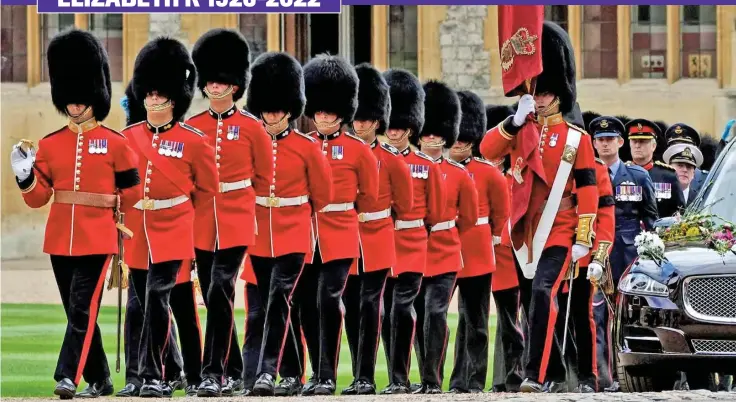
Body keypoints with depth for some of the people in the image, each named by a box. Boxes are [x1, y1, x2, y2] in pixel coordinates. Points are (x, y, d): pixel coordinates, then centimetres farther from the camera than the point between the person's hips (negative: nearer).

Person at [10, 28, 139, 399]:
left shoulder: (115, 144, -1)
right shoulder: (50, 144, 7)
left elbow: (131, 194, 6)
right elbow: (38, 197, 7)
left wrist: (125, 227, 5)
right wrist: (24, 176, -11)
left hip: (97, 240, -4)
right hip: (60, 240, 4)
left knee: (83, 309, -14)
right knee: (77, 312, 8)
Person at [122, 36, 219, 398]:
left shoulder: (193, 141, -3)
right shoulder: (127, 138, 5)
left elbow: (207, 189, 7)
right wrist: (124, 214, 8)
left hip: (171, 232, -4)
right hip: (136, 232, 4)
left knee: (156, 297, -15)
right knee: (155, 302, 11)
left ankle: (151, 376, -11)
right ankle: (172, 369, 25)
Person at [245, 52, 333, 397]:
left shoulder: (307, 147, -2)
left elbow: (322, 195, 7)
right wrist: (251, 220, 10)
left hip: (294, 237, -3)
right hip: (258, 239, 3)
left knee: (278, 302, -15)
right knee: (276, 306, 10)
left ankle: (268, 371, -19)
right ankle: (293, 371, 21)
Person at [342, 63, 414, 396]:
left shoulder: (391, 158, -2)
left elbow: (405, 202, 7)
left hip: (377, 243, -3)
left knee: (369, 309, -6)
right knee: (351, 311, 6)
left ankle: (366, 379, -7)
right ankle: (359, 377, 13)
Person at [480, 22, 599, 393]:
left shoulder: (577, 139, 0)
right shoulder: (521, 132, 12)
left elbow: (588, 192, -2)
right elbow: (487, 150, -5)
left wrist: (583, 238, -9)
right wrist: (517, 119, -16)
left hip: (559, 233, -5)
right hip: (526, 233, 5)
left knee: (543, 294, -22)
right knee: (539, 303, 12)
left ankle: (537, 374, -25)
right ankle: (554, 372, 25)